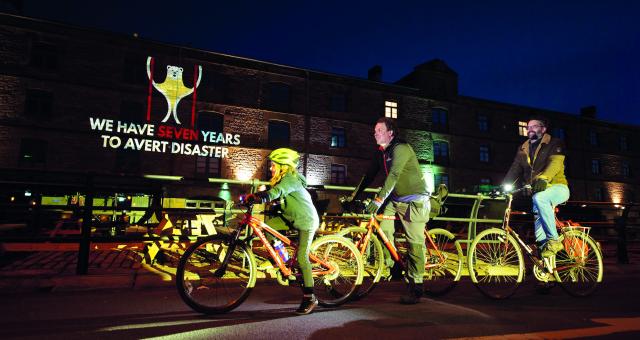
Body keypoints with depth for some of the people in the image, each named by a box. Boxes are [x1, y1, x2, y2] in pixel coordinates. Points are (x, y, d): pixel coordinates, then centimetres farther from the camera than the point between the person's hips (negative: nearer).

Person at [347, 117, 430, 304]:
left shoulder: (401, 148, -20)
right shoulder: (381, 152, 7)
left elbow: (393, 175, -30)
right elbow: (369, 175, 8)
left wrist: (379, 199, -38)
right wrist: (353, 195, 2)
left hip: (414, 200, -7)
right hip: (395, 198, 8)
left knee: (415, 242, -4)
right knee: (383, 229, -10)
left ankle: (415, 287, 4)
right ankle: (390, 266, 9)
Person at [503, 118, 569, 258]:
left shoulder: (554, 144, -1)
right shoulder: (523, 149, 15)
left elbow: (555, 163, -20)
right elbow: (515, 169, 4)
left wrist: (543, 179, -40)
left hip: (557, 187, -6)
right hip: (536, 190, 7)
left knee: (538, 198, -35)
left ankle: (553, 240, -27)